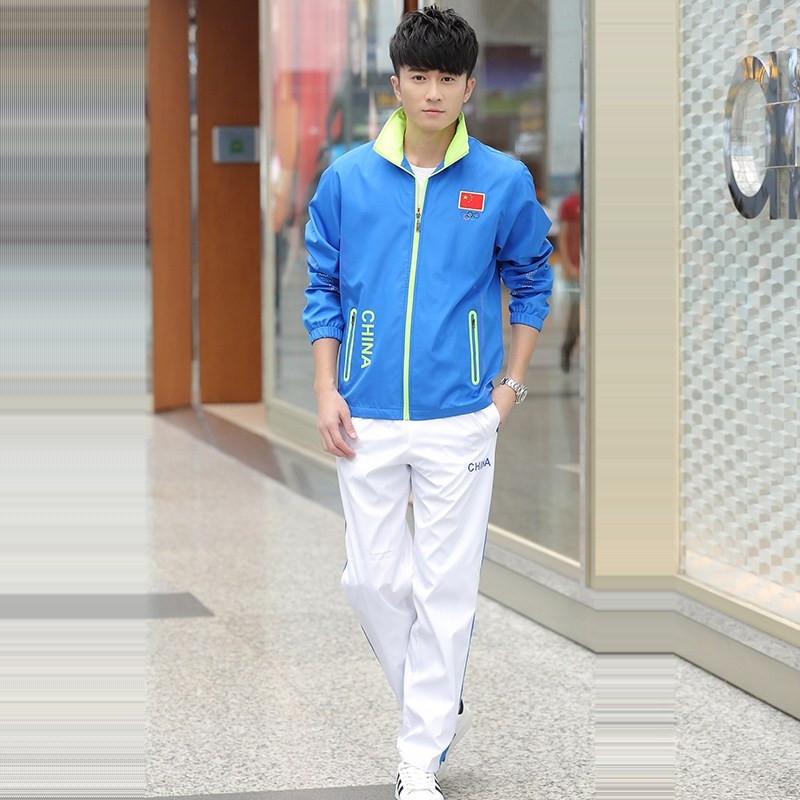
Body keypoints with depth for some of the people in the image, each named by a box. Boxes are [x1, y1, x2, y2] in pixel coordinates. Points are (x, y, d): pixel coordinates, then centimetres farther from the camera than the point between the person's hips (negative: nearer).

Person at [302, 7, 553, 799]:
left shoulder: (503, 182, -3)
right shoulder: (347, 178, 0)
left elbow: (530, 285, 9)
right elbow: (323, 288, 7)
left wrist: (512, 386, 3)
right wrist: (326, 392, -1)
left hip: (460, 421, -2)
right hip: (367, 421, 2)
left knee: (445, 590, 1)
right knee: (373, 578, 6)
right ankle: (441, 709, 28)